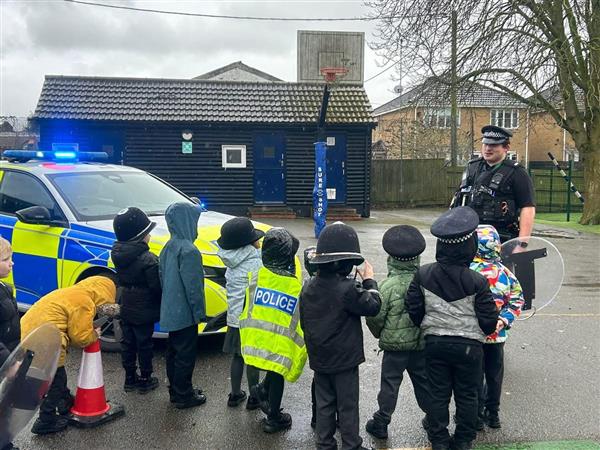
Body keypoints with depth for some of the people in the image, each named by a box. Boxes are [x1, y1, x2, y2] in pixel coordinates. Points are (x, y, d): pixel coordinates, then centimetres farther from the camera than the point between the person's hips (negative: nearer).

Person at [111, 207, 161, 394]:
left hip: (125, 308, 6)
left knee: (128, 343, 16)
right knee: (144, 345, 8)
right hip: (143, 311, -6)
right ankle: (145, 380, 20)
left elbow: (121, 279, 7)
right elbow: (157, 287, -20)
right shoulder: (149, 260, -25)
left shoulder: (118, 253, -3)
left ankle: (130, 378, 28)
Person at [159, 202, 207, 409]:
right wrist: (199, 312, -12)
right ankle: (183, 396, 12)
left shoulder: (168, 247, 7)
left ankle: (176, 390, 30)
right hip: (185, 313, -9)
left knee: (174, 351, 18)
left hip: (170, 311, 9)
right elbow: (193, 285, -21)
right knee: (185, 354, 2)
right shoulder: (188, 250, -21)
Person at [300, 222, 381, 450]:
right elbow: (373, 306, -14)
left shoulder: (308, 287, -4)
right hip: (345, 360, -6)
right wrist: (369, 281, 0)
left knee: (324, 403, 17)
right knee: (348, 406, 10)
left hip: (319, 359, 6)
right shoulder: (348, 289, -26)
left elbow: (303, 322, 7)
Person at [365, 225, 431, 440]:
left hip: (394, 344, -3)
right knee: (424, 381, 19)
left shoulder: (388, 285, -19)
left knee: (390, 384, 9)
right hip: (422, 344, 3)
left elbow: (375, 316, -15)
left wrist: (380, 334, 5)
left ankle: (381, 423, 20)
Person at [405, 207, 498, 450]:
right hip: (469, 346, -2)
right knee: (467, 396, 16)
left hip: (434, 343, 2)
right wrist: (484, 331, 12)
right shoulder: (477, 281, -18)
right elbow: (489, 320, -11)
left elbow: (414, 311, -3)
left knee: (438, 394, 15)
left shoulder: (423, 274, -10)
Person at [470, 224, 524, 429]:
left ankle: (476, 414, 20)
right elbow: (517, 299, -3)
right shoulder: (505, 272, -5)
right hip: (497, 335, 4)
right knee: (494, 374, 18)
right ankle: (492, 414, 31)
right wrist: (503, 320, -7)